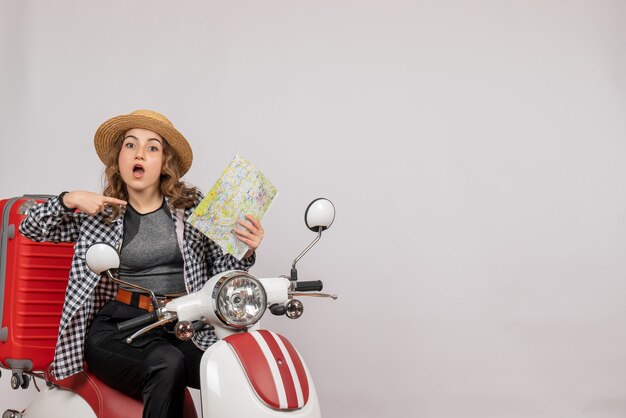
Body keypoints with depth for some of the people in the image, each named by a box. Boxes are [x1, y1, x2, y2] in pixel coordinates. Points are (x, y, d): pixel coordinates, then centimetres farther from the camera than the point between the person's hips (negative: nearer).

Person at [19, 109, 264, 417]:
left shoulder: (193, 206, 10)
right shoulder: (100, 213, 11)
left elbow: (221, 268, 11)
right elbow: (30, 228, 15)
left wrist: (246, 252, -10)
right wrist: (70, 200, -1)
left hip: (184, 330, 1)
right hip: (117, 327, -1)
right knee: (167, 363, -34)